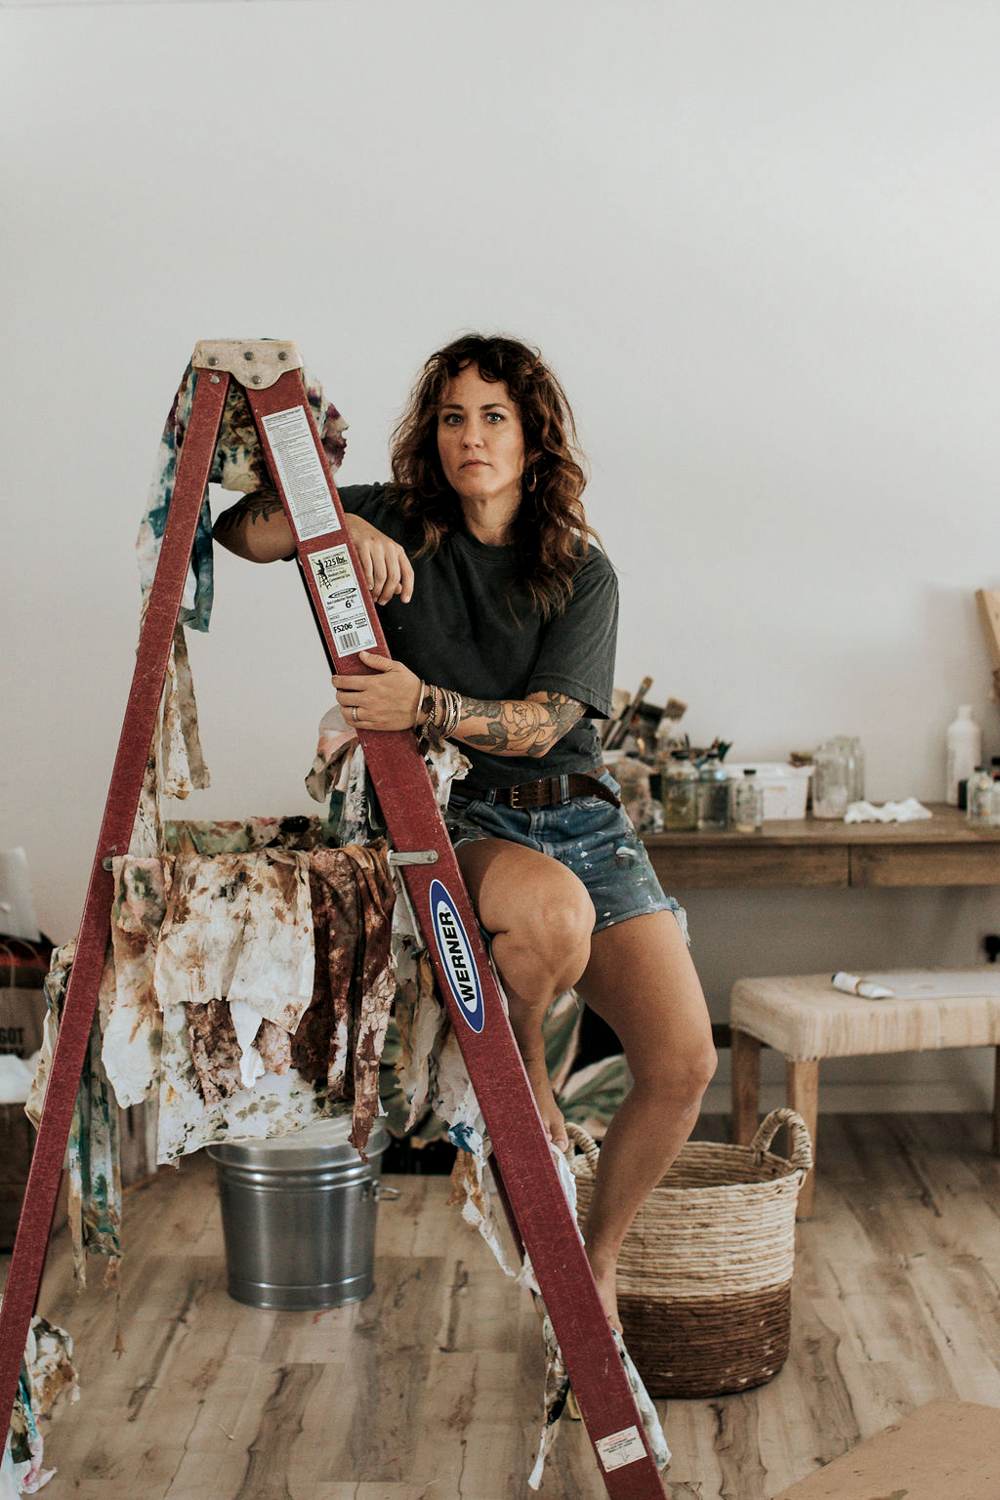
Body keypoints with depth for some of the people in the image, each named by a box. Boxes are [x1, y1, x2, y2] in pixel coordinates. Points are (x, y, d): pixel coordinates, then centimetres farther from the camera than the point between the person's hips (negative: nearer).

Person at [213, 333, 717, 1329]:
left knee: (683, 1060, -13)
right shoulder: (398, 526, 7)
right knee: (551, 908, -39)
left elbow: (542, 721, -8)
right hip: (458, 815, -2)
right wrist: (340, 526, -20)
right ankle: (521, 1066, -3)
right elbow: (242, 528, -1)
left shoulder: (582, 571, 6)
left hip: (580, 815, 3)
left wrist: (427, 705, -26)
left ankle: (594, 1258, 13)